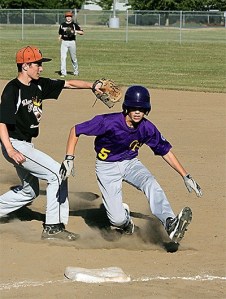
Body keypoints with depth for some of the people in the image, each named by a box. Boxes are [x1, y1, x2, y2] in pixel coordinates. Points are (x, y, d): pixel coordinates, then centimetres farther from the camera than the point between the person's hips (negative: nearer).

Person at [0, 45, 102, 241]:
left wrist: (93, 86, -5)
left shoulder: (39, 85, 5)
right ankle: (53, 227, -6)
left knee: (30, 191, 20)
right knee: (57, 173, -11)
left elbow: (68, 84, 9)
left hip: (26, 145, 10)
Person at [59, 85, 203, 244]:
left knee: (150, 183, -31)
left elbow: (166, 151, 0)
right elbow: (76, 130, -18)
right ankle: (125, 218, 27)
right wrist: (69, 159, -26)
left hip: (131, 163, 3)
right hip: (107, 167, -3)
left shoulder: (147, 128, -14)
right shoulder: (109, 122, -26)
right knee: (118, 220, -11)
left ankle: (170, 223, -46)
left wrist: (186, 176, -2)